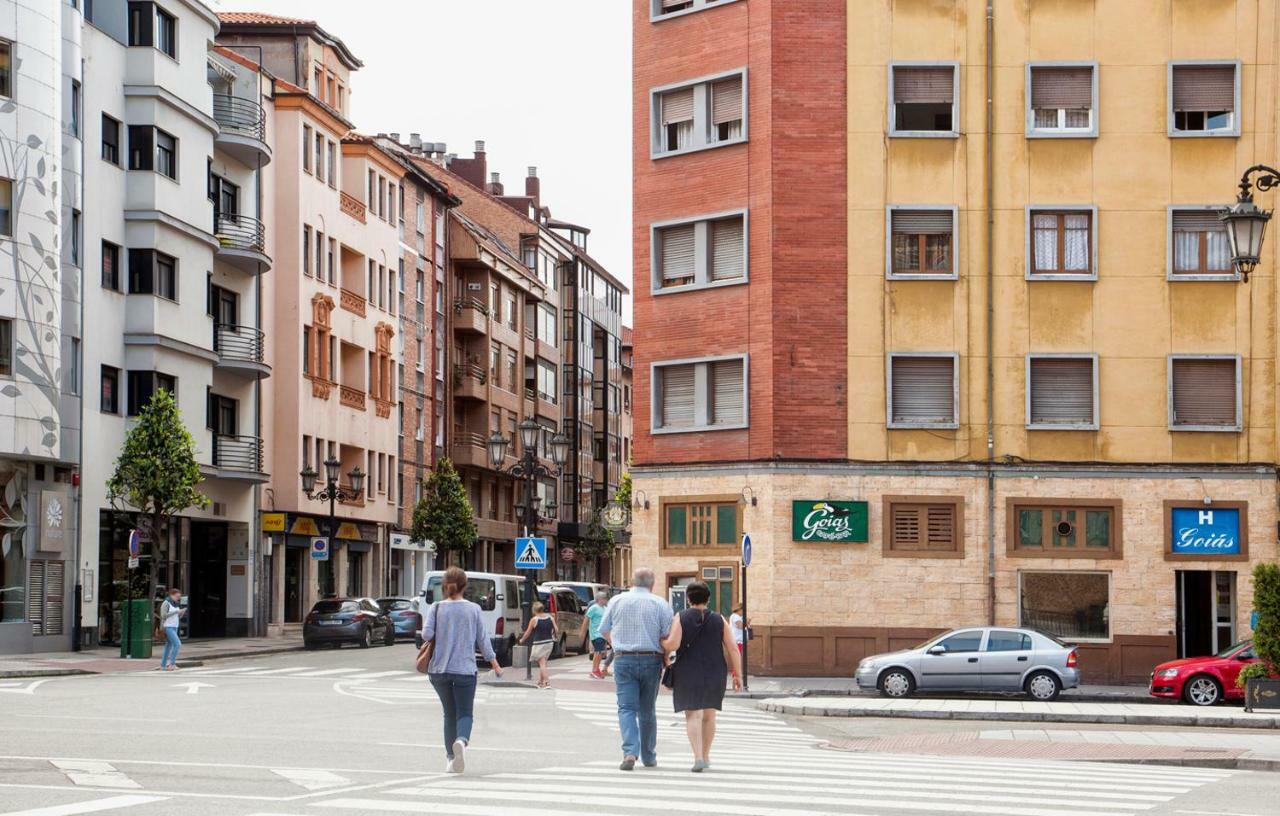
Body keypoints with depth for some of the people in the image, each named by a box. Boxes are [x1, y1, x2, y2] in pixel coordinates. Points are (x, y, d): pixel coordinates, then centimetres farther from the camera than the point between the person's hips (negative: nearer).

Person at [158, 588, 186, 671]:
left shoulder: (175, 604, 14)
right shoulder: (166, 603, -11)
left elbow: (178, 617, 17)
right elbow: (163, 615, -20)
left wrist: (182, 612, -4)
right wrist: (176, 611, -20)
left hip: (174, 628, 9)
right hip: (167, 627, -9)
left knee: (168, 646, 8)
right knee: (177, 643, -18)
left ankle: (163, 666, 11)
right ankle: (172, 663, -16)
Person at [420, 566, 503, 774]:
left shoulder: (437, 608, -2)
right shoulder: (473, 609, -1)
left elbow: (427, 634, -9)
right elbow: (482, 640, 2)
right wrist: (494, 663, 12)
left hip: (439, 669, 1)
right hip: (465, 669, -1)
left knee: (449, 713, 14)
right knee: (465, 713, 3)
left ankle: (451, 757, 9)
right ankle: (461, 740, -28)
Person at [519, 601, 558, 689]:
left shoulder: (534, 620, -9)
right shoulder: (550, 618, 3)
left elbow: (528, 632, 0)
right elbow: (556, 629, 1)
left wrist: (522, 640, 16)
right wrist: (556, 637, 21)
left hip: (539, 644, -5)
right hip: (549, 642, 5)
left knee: (542, 663, -4)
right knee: (542, 663, 16)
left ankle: (547, 682, -16)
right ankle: (540, 682, 20)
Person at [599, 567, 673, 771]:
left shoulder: (617, 601, 3)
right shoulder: (660, 604, -1)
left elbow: (604, 630, 11)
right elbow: (667, 636, -7)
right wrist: (666, 658, 7)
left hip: (623, 660, 0)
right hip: (651, 660, 0)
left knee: (626, 708, -1)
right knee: (647, 711, 12)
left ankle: (630, 752, -20)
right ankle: (648, 756, 20)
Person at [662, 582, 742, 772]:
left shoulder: (680, 618, -5)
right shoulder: (719, 620, 1)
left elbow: (673, 644, -16)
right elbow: (733, 649, -4)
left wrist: (660, 642, 6)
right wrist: (737, 675, 1)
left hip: (688, 674, -2)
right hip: (714, 675, 2)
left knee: (693, 716, -1)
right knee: (709, 715, 18)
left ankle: (698, 757, -18)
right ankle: (706, 756, 26)